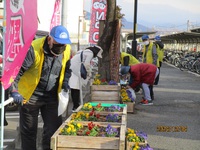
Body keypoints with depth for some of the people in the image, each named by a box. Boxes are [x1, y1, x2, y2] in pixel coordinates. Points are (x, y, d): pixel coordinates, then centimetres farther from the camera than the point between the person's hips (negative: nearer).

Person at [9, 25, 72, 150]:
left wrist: (65, 82, -2)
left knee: (54, 129, 2)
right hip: (31, 96, -4)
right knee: (29, 131, 8)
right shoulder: (34, 49, -22)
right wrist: (14, 91, -32)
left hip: (52, 97, 4)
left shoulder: (67, 50, -4)